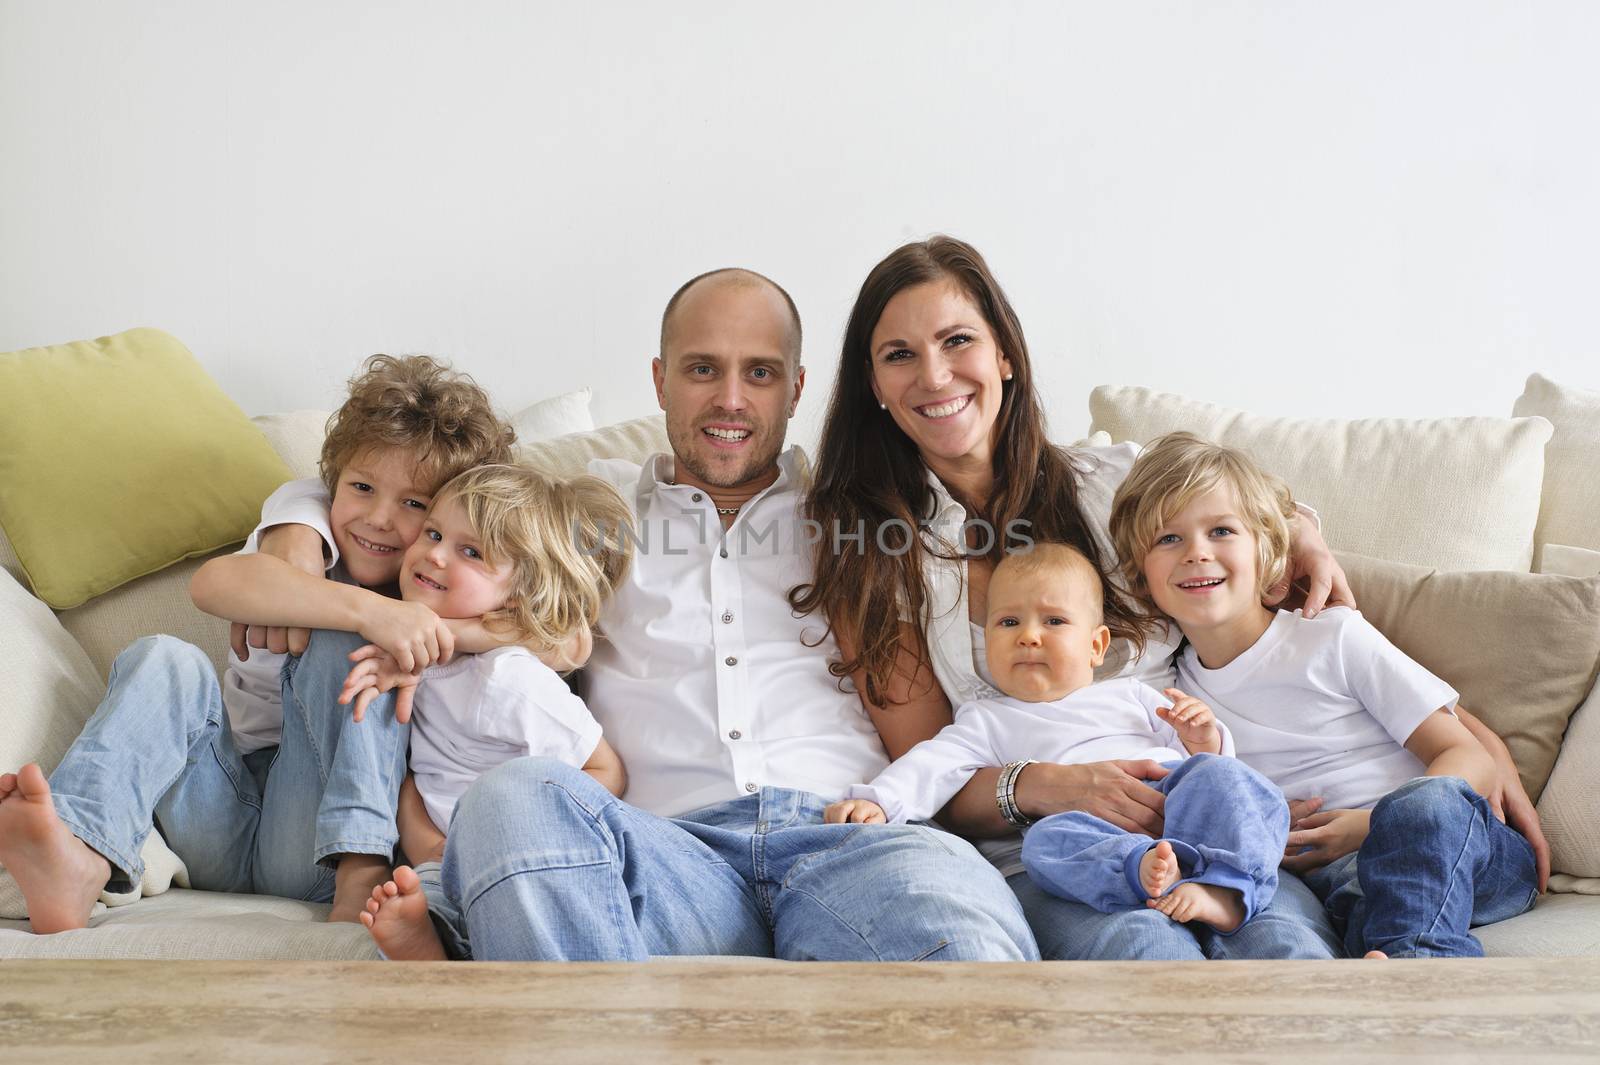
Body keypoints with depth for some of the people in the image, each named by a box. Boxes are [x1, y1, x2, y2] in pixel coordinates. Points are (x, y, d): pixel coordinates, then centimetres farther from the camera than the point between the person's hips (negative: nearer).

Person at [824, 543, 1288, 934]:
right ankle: (1145, 870, -56)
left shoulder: (1130, 695, 32)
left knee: (1219, 774, -27)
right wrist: (877, 801, -9)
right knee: (1046, 841, -33)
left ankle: (1219, 888, -46)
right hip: (1093, 824, -2)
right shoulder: (989, 720, 27)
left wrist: (1205, 740, 4)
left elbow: (1202, 753, 28)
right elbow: (935, 764, 10)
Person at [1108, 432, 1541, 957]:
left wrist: (1374, 824, -18)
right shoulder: (1174, 692, 13)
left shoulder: (1333, 635, 3)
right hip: (1332, 874, 1)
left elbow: (1469, 758, 0)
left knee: (1429, 799, -37)